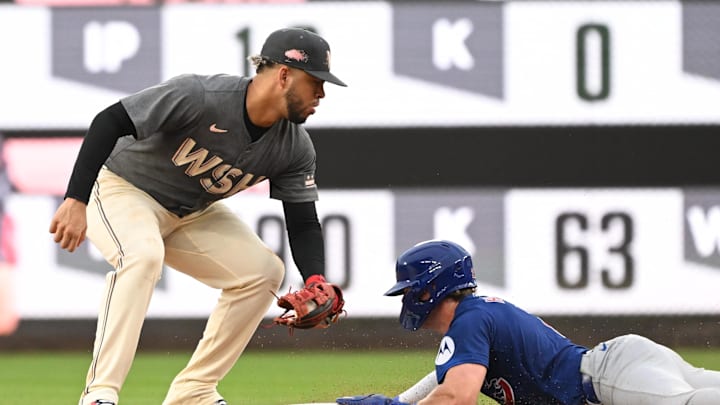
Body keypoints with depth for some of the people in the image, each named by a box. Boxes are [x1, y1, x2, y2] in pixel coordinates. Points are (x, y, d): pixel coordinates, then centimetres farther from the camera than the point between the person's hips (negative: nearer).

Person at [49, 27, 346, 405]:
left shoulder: (295, 147, -11)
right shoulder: (198, 97, -32)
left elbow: (303, 222, -5)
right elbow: (109, 121, -31)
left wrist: (315, 281, -26)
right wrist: (76, 200, -38)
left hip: (193, 214, 7)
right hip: (122, 190, -7)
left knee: (264, 271, -5)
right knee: (143, 254, -36)